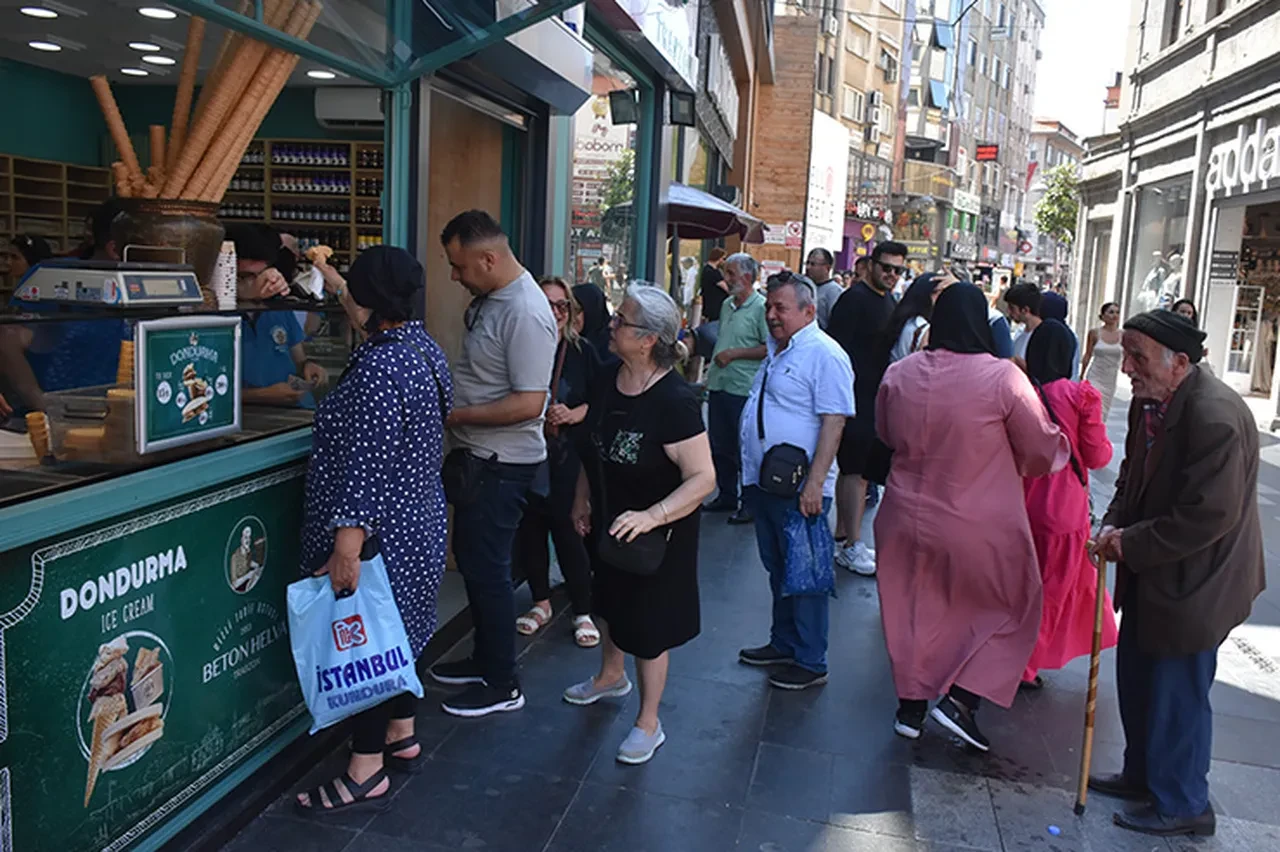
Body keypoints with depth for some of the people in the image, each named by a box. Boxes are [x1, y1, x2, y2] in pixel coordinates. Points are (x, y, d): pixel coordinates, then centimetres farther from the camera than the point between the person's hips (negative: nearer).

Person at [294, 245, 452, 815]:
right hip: (418, 518, 10)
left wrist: (347, 541, -27)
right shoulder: (425, 348, 6)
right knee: (396, 631, 21)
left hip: (380, 530, -10)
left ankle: (367, 773, 15)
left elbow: (367, 462, -27)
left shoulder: (379, 367, -23)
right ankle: (402, 739, 37)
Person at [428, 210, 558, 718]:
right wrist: (453, 408, 7)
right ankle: (485, 659, 37)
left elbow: (529, 404, -27)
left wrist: (457, 416, -19)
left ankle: (502, 685, 17)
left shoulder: (526, 314, -24)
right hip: (476, 456, 10)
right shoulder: (490, 298, 7)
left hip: (502, 465, -10)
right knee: (471, 559, 20)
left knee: (487, 569, 1)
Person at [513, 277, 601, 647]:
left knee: (567, 527, -1)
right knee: (530, 527, 9)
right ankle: (541, 602, 30)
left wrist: (574, 414, -13)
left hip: (568, 455, -1)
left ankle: (583, 612, 14)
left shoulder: (583, 351, 1)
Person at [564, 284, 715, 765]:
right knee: (609, 602, 27)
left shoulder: (674, 400, -28)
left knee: (646, 625, 8)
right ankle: (611, 676, 56)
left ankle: (648, 724, 29)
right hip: (609, 523, 7)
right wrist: (582, 501, 6)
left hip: (656, 534, -7)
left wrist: (652, 516, -39)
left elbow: (703, 477, -29)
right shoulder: (607, 381, -6)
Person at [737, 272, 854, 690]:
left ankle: (810, 662, 13)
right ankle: (783, 644, 33)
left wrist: (815, 482, -25)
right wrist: (752, 472, 21)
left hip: (799, 490, -9)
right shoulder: (778, 352, 15)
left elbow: (834, 422, -20)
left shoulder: (824, 355, -14)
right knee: (778, 571, 19)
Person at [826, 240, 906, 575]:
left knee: (854, 471, 14)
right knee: (856, 470, -7)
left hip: (875, 399, 9)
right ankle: (852, 545, 0)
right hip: (855, 400, -9)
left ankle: (841, 538, 24)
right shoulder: (853, 299, -12)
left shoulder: (889, 302, 15)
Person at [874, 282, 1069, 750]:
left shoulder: (899, 373, -6)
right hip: (983, 529, -4)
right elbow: (1045, 450, -7)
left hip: (908, 517, 4)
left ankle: (910, 705, 29)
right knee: (1012, 607, 17)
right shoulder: (1003, 377, -18)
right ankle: (960, 699, 9)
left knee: (915, 608, 19)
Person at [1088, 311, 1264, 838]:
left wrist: (1130, 543, -20)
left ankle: (1182, 805, 26)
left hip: (1194, 583, -9)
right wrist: (1115, 524, -3)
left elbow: (1209, 516, -28)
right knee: (1136, 677, 21)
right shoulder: (1149, 402, 1)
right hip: (1152, 574, 9)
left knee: (1178, 693, 6)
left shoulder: (1215, 417, -27)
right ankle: (1143, 774, 41)